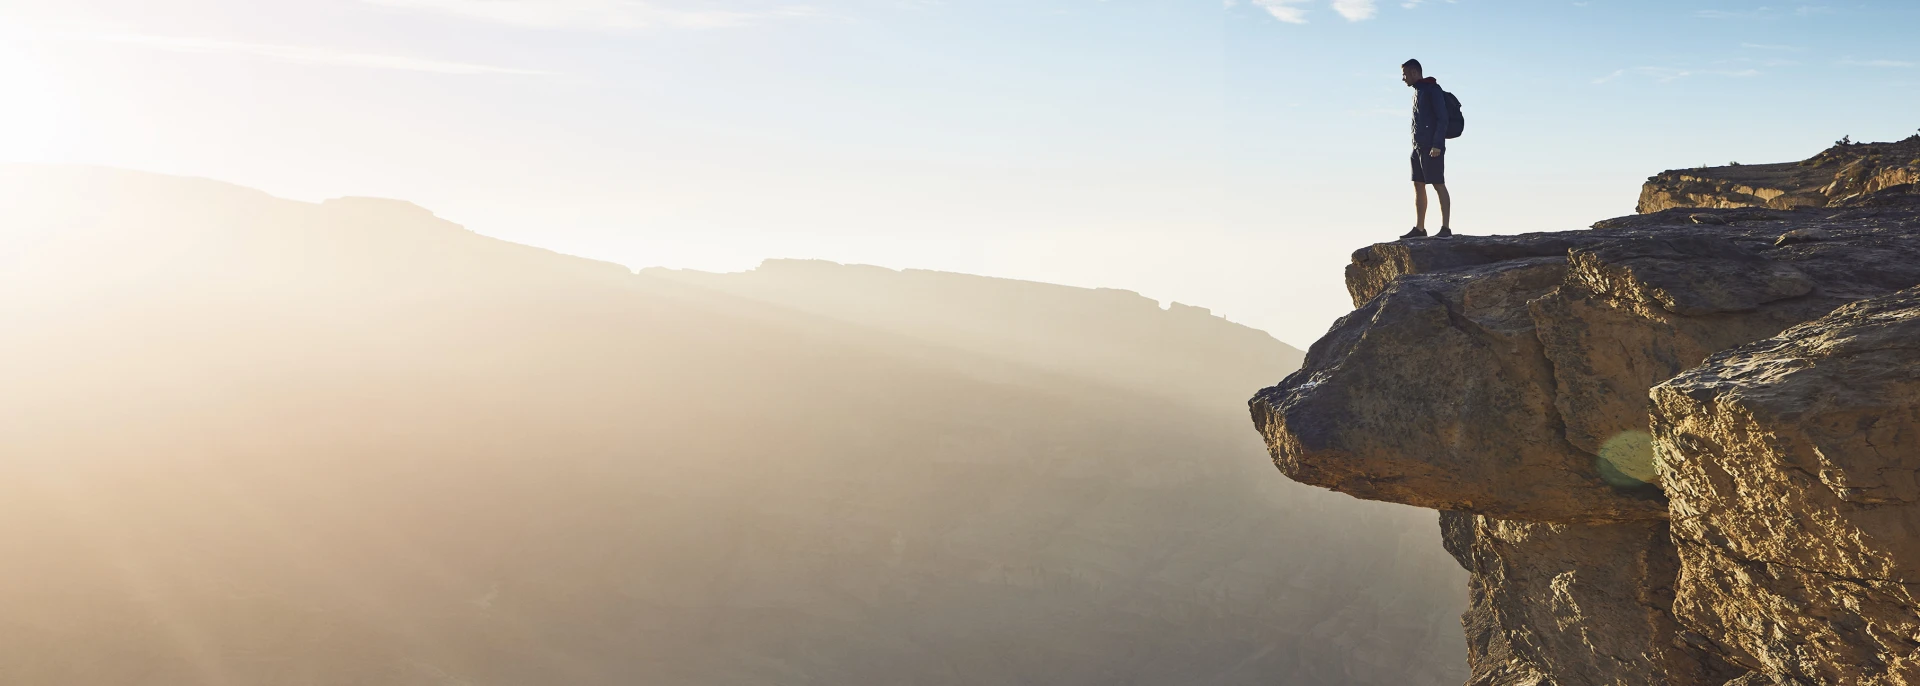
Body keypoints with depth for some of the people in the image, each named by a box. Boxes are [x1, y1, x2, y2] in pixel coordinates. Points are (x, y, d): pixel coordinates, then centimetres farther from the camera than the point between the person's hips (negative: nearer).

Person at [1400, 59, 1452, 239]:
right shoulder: (1417, 92, 19)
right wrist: (1417, 147, 16)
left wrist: (1437, 145, -21)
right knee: (1418, 186, 7)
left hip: (1432, 147, -9)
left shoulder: (1433, 89, -8)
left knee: (1439, 185, -9)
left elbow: (1442, 118, -14)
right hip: (1418, 146, 9)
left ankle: (1446, 228, -10)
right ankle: (1419, 228, 9)